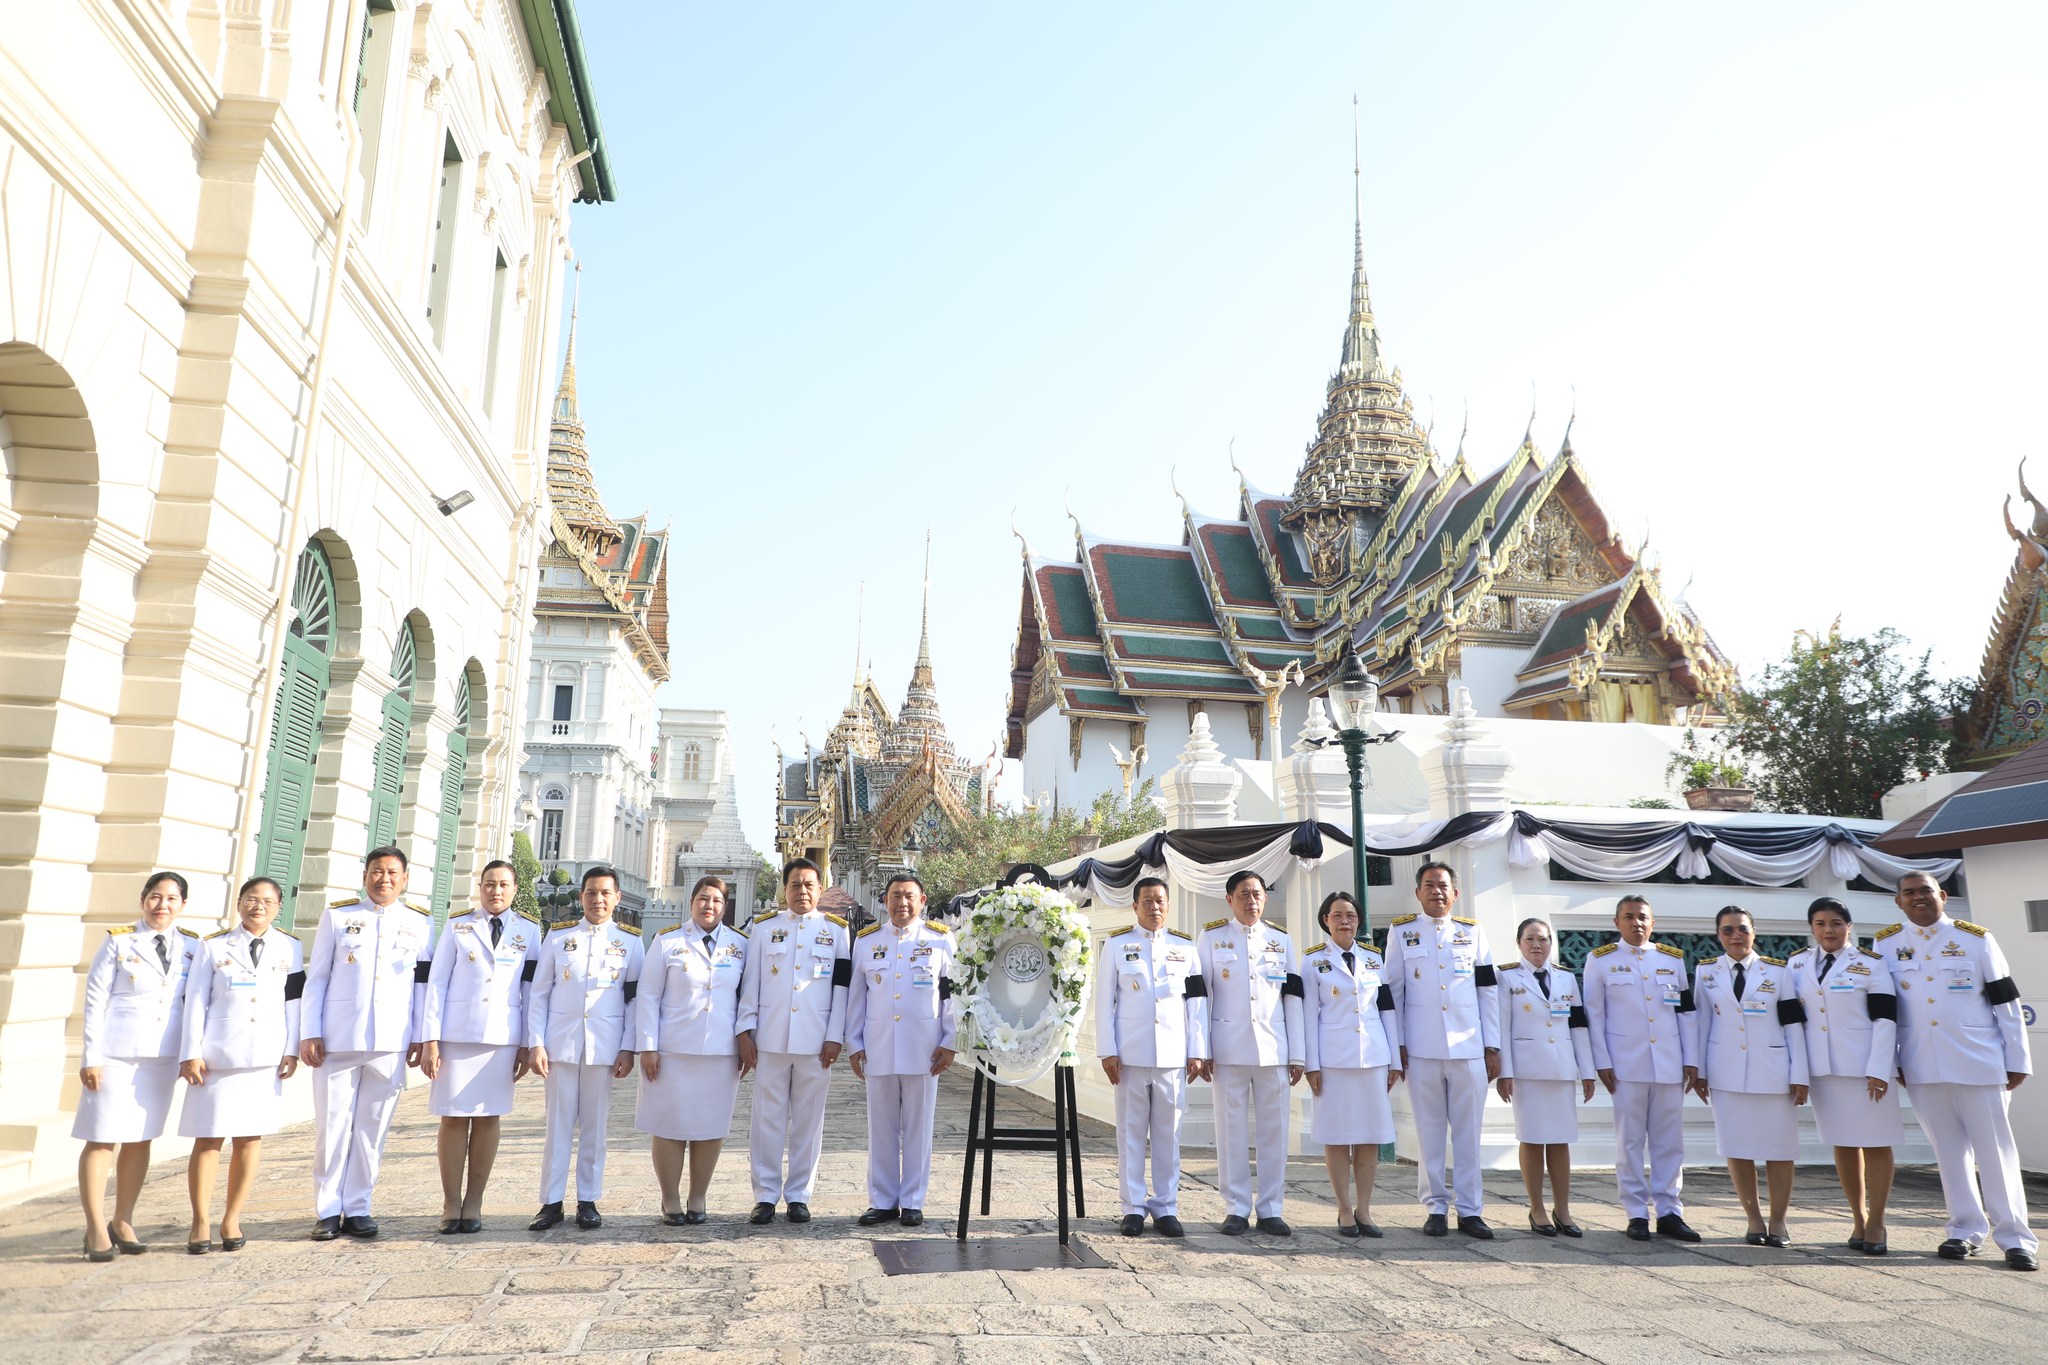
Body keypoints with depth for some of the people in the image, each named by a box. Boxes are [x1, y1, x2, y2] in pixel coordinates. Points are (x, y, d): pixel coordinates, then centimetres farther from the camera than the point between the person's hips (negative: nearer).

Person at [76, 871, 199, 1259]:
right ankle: (96, 1229, 10)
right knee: (102, 1138, -1)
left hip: (163, 1057, 3)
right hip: (115, 1054, -3)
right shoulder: (119, 941, -3)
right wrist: (91, 1056, -7)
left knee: (141, 1139, 10)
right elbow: (95, 999, -3)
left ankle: (123, 1222, 21)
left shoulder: (192, 947, 6)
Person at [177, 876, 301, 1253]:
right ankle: (200, 1223, 11)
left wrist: (291, 1051, 1)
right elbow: (195, 1003, 4)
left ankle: (231, 1220, 15)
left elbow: (294, 1003, 7)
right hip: (217, 1057, -1)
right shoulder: (213, 947, 7)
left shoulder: (290, 949, 9)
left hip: (266, 1058, 1)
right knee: (209, 1139, 0)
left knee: (250, 1138, 3)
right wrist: (191, 1054, -3)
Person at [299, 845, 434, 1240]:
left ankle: (357, 1209, 16)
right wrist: (309, 1034, -1)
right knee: (333, 1126, 2)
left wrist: (420, 1037, 3)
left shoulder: (421, 922, 8)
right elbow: (315, 978, 6)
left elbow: (424, 984, 8)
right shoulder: (337, 915, 6)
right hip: (338, 1040, -1)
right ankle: (327, 1211, 14)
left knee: (372, 1129, 6)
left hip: (391, 1043, 1)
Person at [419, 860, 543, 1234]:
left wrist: (527, 1044, 3)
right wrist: (429, 1039, -4)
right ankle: (451, 1205, 9)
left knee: (488, 1117, 3)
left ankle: (473, 1204, 12)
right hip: (456, 1032, 0)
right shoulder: (457, 926, 6)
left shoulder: (528, 931, 6)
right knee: (453, 1116, 0)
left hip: (503, 1035, 1)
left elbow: (532, 990, 6)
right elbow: (436, 983, 3)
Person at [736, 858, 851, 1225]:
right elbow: (749, 982, 6)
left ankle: (799, 1195, 16)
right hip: (770, 1040, 0)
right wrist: (744, 1032, 0)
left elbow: (842, 987, 4)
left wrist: (835, 1037, -2)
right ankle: (765, 1195, 13)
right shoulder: (764, 926, 8)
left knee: (808, 1121, 5)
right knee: (767, 1119, 3)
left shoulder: (836, 930, 6)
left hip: (815, 1042, 0)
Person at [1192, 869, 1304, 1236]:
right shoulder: (1211, 938, 3)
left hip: (1274, 1050, 2)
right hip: (1229, 1050, -2)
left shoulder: (1281, 940, 10)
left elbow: (1293, 999, 9)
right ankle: (1236, 1209, 12)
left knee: (1274, 1130, 5)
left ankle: (1270, 1209, 14)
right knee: (1232, 1130, 3)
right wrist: (1202, 1050, -5)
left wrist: (1297, 1054, 4)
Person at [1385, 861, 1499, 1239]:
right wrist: (1396, 1044, 0)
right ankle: (1436, 1208, 13)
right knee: (1430, 1131, 4)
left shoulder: (1473, 932, 9)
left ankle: (1470, 1210, 12)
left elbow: (1487, 992, 9)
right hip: (1422, 1049, -1)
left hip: (1469, 1049, 1)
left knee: (1468, 1132, 4)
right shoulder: (1401, 931, 6)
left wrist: (1493, 1047, 5)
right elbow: (1393, 991, 5)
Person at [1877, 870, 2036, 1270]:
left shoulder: (1976, 938, 0)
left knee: (1995, 1151, 2)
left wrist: (2017, 1060, 0)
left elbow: (2006, 1002, 2)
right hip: (1922, 1068, 2)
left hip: (1979, 1064, -2)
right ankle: (1966, 1230, 18)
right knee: (1949, 1151, 9)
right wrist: (1889, 1061, 7)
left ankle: (2015, 1236, 10)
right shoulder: (1885, 944, 4)